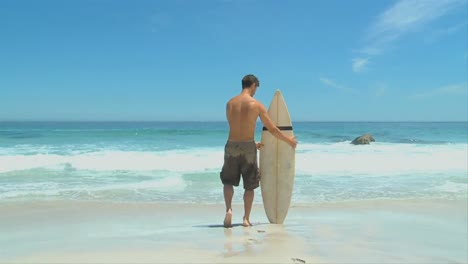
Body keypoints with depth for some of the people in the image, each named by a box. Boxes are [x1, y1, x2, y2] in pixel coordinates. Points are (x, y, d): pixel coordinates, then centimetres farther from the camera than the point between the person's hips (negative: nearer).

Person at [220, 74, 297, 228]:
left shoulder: (230, 103, 5)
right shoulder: (257, 105, -6)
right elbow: (272, 129, -3)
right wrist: (289, 140, 13)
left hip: (231, 146, 2)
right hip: (248, 147, -2)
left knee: (228, 181, 17)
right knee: (250, 185, 12)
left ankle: (228, 209, -4)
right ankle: (246, 218, 12)